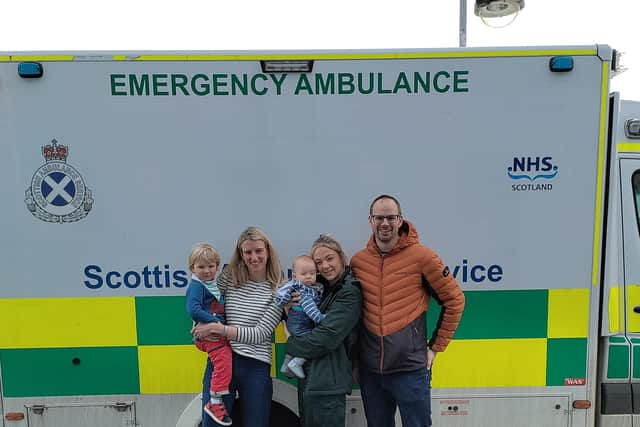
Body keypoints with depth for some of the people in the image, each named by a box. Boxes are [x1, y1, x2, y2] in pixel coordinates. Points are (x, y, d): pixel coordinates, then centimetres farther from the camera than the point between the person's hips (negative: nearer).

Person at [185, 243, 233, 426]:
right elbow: (193, 310, -25)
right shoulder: (196, 286, -13)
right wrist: (214, 321, -22)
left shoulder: (213, 284, 13)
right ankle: (214, 403, -6)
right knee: (223, 363, -16)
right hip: (209, 334, -9)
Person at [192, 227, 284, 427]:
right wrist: (202, 325, -2)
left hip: (256, 367, -1)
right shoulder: (228, 277, 1)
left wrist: (218, 329, -18)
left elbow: (261, 333, -12)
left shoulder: (279, 290, -6)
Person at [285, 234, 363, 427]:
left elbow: (327, 337, -22)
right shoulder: (323, 288, 10)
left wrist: (290, 344, -10)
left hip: (327, 383, -8)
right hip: (308, 378, 8)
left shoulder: (349, 293, -15)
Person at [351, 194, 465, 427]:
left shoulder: (421, 256, -9)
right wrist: (354, 355, 10)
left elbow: (454, 299, -1)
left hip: (410, 369, -3)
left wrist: (436, 346, 0)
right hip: (369, 370, 4)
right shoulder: (357, 261, 2)